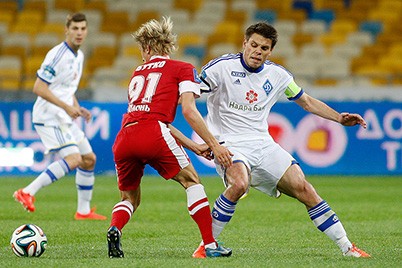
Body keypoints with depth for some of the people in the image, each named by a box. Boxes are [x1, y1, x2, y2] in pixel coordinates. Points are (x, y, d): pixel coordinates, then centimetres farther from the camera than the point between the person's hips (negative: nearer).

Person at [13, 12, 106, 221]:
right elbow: (39, 88, -20)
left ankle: (84, 211, 21)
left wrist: (78, 108, 10)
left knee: (89, 159, 12)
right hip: (49, 117, -10)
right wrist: (66, 107, -23)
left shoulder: (78, 56, 13)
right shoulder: (57, 55, -17)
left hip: (64, 118, 10)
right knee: (74, 158, -23)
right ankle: (28, 192, -24)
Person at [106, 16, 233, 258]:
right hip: (152, 133, -5)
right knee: (191, 181, 11)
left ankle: (114, 229, -11)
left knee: (130, 198, 20)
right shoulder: (182, 69, 15)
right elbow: (189, 111, 0)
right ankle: (210, 245, 2)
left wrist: (194, 146, 35)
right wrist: (214, 145, 3)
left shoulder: (138, 73, 31)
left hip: (123, 138, 5)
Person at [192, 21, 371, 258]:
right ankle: (206, 245, -20)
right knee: (239, 184, -36)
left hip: (263, 144, 5)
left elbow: (307, 101, 21)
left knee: (303, 189, -4)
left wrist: (340, 118, 12)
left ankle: (347, 247, 6)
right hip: (229, 145, -5)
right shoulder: (222, 67, -9)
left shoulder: (277, 75, 6)